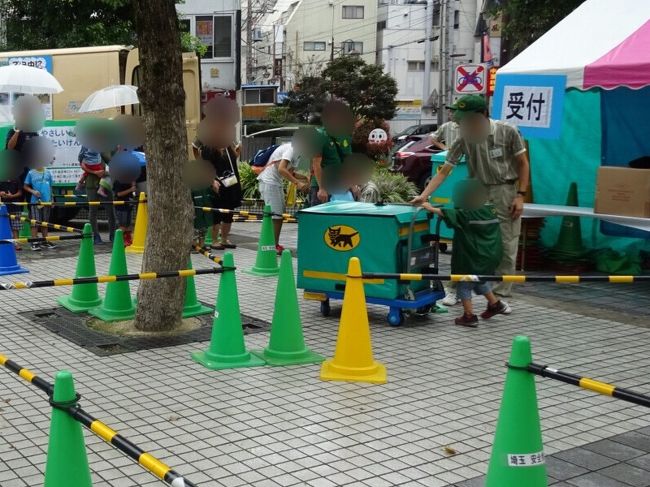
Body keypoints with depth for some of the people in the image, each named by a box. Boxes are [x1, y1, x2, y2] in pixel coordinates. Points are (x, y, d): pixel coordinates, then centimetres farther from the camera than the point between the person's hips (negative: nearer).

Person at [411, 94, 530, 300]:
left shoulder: (508, 132, -11)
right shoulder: (463, 140, -5)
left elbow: (523, 164, -2)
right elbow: (444, 171, -5)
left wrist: (520, 195, -9)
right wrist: (424, 195, -16)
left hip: (506, 192, -2)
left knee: (506, 246, 1)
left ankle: (501, 294, 13)